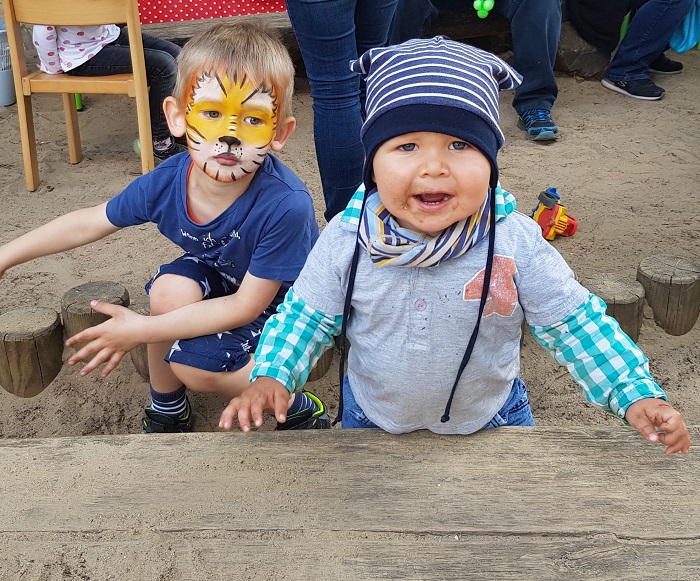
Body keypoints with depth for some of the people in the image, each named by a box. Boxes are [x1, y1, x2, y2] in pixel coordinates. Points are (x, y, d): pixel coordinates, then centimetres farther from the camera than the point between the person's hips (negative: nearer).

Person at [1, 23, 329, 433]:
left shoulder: (285, 206, -38)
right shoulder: (166, 183, -22)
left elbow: (247, 306, -28)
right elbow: (88, 223, -3)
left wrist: (141, 330, -28)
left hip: (283, 297, -5)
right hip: (222, 276, 5)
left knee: (194, 365, -22)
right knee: (171, 290, -26)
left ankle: (299, 407, 2)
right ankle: (167, 411, 1)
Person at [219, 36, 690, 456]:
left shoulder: (517, 245, -25)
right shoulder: (345, 241, -22)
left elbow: (574, 325, -16)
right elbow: (305, 316, -9)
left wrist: (637, 396, -23)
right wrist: (271, 377, -23)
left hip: (491, 420, 0)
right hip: (372, 418, 1)